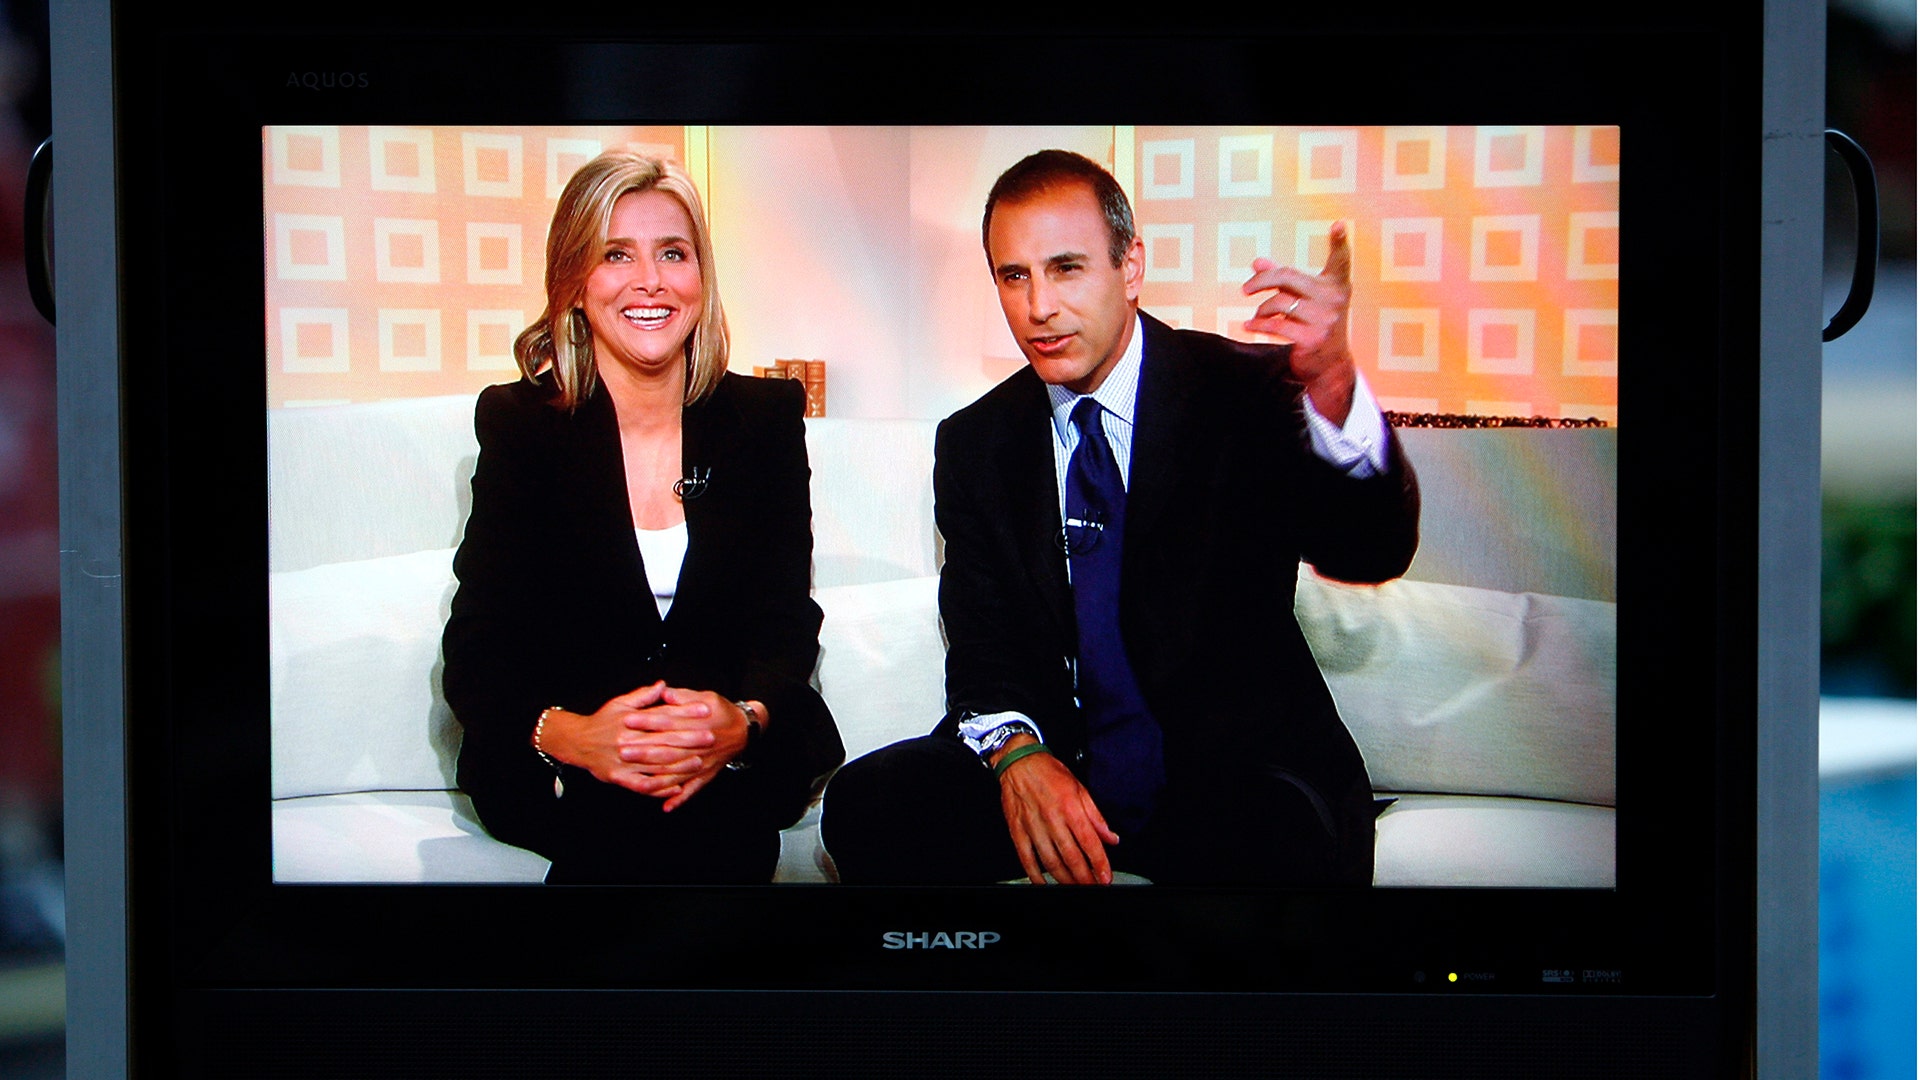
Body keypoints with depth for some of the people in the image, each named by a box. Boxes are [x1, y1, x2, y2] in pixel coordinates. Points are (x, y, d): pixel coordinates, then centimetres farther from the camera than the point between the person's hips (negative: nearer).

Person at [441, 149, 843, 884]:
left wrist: (742, 723, -24)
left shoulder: (767, 417, 7)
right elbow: (478, 649, -4)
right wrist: (569, 735, -27)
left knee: (713, 812, -34)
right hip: (555, 775, -1)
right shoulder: (520, 424, 2)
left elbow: (785, 622, 1)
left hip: (733, 760, 1)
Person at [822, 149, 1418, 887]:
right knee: (865, 805, -19)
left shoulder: (1249, 395, -5)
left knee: (1288, 854, -37)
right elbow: (984, 648, 7)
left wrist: (1332, 388, -41)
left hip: (1243, 775, -4)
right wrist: (1014, 749, -17)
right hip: (1058, 759, 4)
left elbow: (1372, 553, -21)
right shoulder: (975, 445, 7)